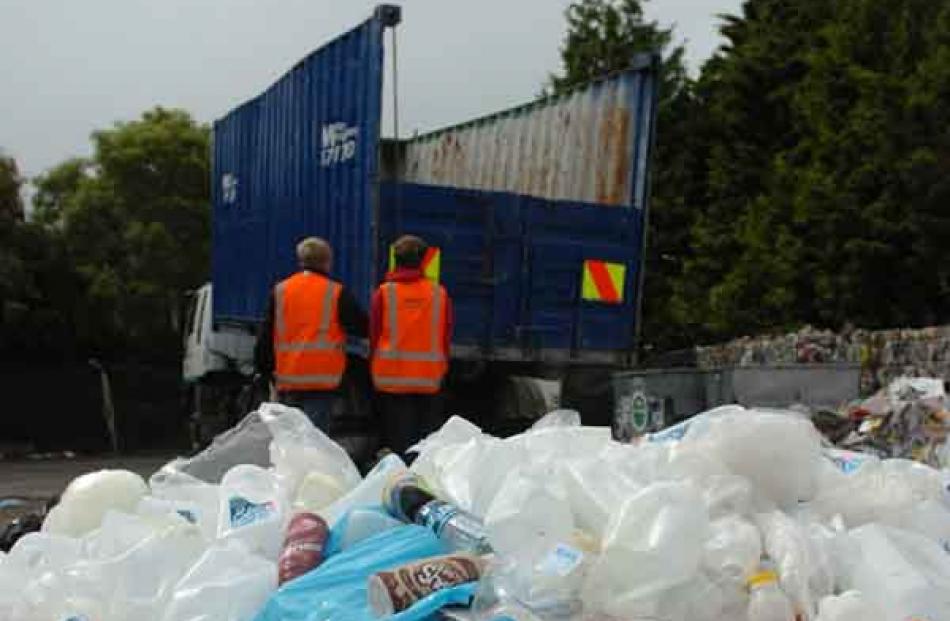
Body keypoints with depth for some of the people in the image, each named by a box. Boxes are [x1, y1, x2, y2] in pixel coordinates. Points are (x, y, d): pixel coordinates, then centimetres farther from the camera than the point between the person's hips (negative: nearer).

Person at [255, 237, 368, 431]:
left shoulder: (280, 291, 9)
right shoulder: (337, 293, -3)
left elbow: (265, 336, 11)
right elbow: (363, 328, 1)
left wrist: (265, 368, 20)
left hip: (287, 380, 4)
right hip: (322, 381, -4)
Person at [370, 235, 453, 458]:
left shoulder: (384, 293, -5)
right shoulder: (439, 293, 0)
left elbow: (374, 337, 0)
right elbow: (447, 338, 7)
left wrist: (375, 372, 12)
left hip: (392, 379, -1)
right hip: (430, 379, 1)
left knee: (397, 442, 3)